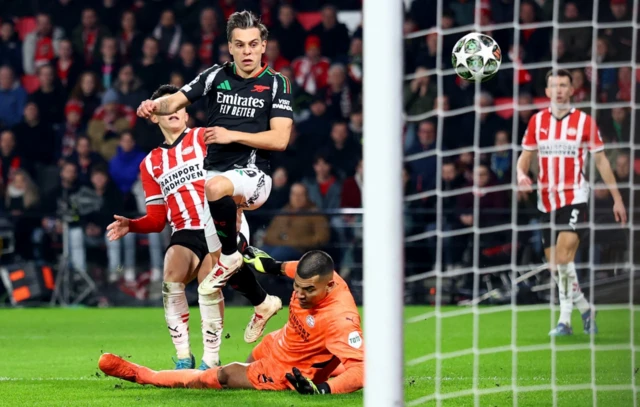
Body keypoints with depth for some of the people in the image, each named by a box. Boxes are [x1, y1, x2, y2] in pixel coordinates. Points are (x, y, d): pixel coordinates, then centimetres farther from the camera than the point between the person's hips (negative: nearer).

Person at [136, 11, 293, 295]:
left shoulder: (276, 84, -2)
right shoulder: (216, 76, 7)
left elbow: (280, 139, -10)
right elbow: (176, 101, 2)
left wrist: (233, 135, -16)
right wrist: (157, 105, -22)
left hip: (252, 176, -5)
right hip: (214, 172, 5)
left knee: (216, 187, -39)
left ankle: (229, 256, -18)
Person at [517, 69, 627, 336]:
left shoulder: (585, 121, -2)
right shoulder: (537, 121, 7)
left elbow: (601, 160, 4)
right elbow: (525, 156, 13)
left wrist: (617, 198, 4)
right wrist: (522, 174, -11)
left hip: (575, 198, -4)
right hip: (547, 201, 4)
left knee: (564, 257, -19)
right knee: (554, 265, 6)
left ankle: (565, 319, -14)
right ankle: (585, 309, 25)